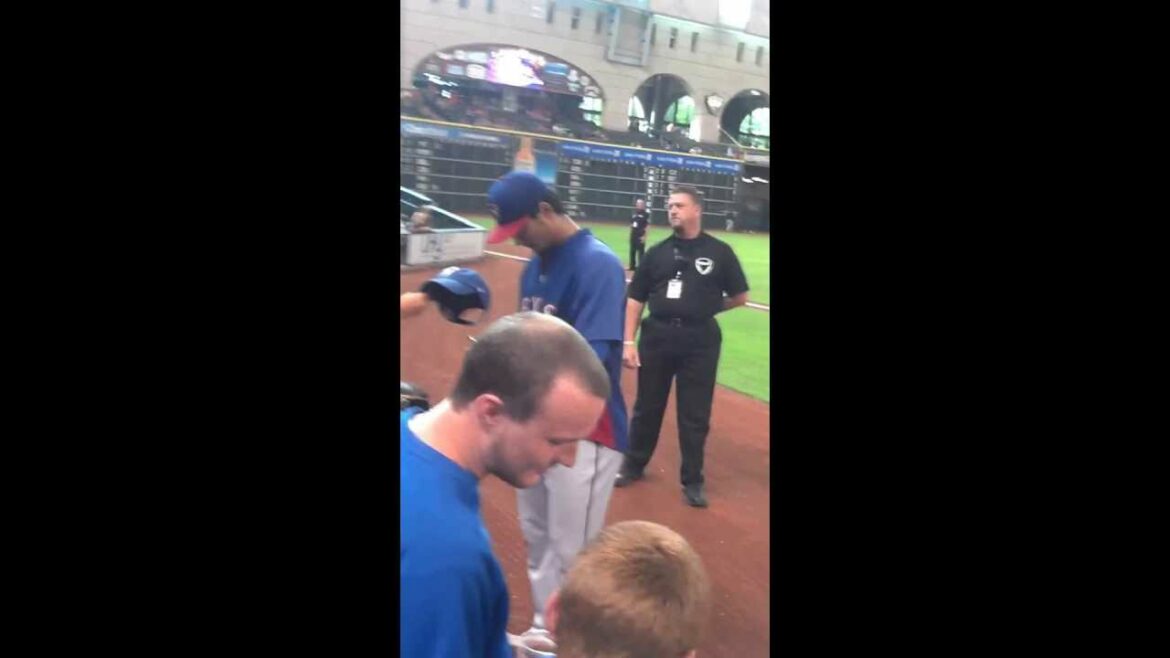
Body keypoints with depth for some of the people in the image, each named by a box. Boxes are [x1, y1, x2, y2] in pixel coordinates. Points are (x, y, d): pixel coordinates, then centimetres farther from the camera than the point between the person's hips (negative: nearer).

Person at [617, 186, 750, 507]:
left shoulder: (719, 252, 0)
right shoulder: (657, 252, 5)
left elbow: (740, 297, 7)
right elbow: (636, 299, 5)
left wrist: (703, 309, 4)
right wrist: (628, 341, -2)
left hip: (700, 341, -2)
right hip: (656, 336, 2)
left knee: (695, 415, 5)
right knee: (647, 407, 14)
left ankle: (692, 481, 20)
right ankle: (633, 465, 32)